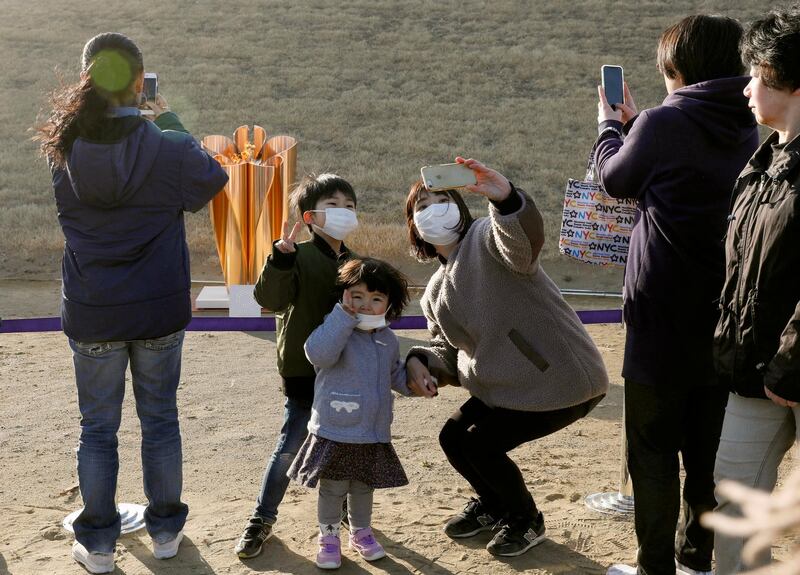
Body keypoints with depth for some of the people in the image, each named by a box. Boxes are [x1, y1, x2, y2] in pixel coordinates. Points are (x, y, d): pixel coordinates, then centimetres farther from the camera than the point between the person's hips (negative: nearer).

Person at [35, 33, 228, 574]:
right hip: (159, 310, -1)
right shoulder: (167, 148, -16)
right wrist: (171, 122, 11)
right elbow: (213, 178, 4)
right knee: (160, 418, 16)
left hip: (92, 314, 1)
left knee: (98, 426, 13)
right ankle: (166, 529, 28)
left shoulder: (65, 149, -9)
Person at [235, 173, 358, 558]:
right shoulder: (299, 257, -12)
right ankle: (262, 519, 13)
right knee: (290, 445, -1)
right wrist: (282, 257, -41)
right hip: (303, 372, -5)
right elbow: (270, 298, -27)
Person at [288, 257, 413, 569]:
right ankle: (328, 537, 23)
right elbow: (318, 353, -34)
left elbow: (395, 374, 23)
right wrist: (344, 314, -33)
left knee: (364, 487, 20)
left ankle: (361, 532, 38)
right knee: (333, 488, 6)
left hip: (374, 434, 5)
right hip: (334, 433, -5)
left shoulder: (388, 339, 7)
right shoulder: (336, 331, -13)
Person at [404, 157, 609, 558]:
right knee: (453, 438, 9)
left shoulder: (489, 238, -15)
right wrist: (421, 362, -7)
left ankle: (525, 521, 17)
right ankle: (492, 505, 37)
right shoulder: (436, 292, 12)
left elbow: (526, 241, -39)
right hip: (503, 386, 9)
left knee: (480, 443, -10)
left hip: (561, 380, -9)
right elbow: (448, 349, 15)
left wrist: (506, 198, -60)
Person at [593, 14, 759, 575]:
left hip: (663, 314, -6)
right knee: (709, 450, 15)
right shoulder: (746, 129, 5)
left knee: (653, 450, 5)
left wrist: (610, 127, 21)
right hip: (722, 316, 6)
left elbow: (615, 177, 3)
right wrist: (636, 124, 26)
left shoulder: (663, 123, -14)